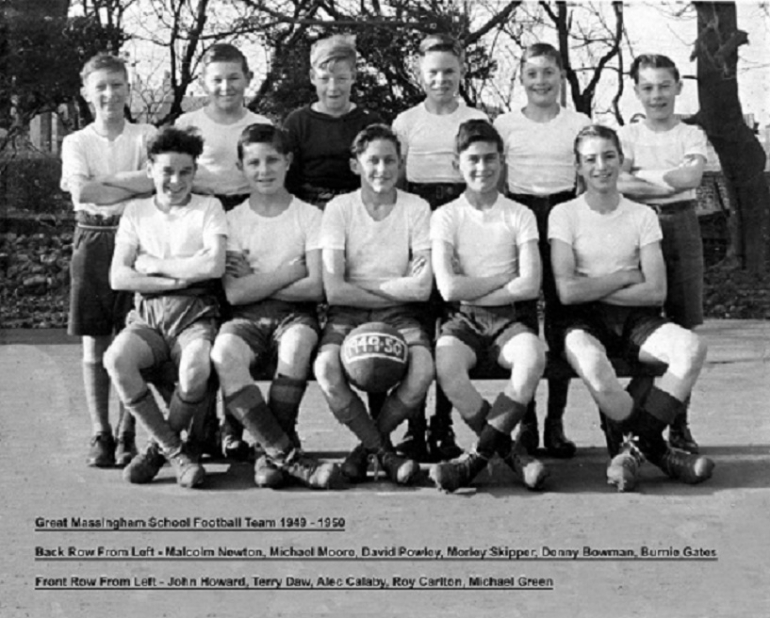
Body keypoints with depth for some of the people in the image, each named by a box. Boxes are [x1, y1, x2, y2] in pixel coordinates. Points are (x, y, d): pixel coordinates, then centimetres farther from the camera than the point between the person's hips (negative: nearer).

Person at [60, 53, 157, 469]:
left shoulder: (146, 136, 7)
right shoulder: (76, 142, 9)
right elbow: (81, 192, -7)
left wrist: (106, 180, -8)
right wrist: (133, 187, -7)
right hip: (93, 240, 1)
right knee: (94, 344, 2)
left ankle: (127, 434, 6)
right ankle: (100, 434, 8)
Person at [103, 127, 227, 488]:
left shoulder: (208, 208, 6)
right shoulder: (136, 212, 13)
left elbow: (214, 265, -11)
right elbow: (118, 278, 2)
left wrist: (152, 264, -4)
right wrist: (177, 280, -8)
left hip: (195, 313, -2)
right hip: (148, 314, 2)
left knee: (196, 368, -36)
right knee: (116, 358, -32)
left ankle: (160, 446, -6)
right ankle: (176, 452, -16)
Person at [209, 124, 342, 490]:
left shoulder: (309, 216, 7)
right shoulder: (233, 219, 9)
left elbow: (315, 288, -5)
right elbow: (235, 293, -5)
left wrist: (256, 282, -5)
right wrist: (291, 271, -5)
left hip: (295, 312, -1)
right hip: (248, 318, 1)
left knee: (297, 346, -37)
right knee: (223, 354, -33)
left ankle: (274, 453, -20)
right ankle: (291, 457, -30)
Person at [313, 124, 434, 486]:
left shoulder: (416, 208, 2)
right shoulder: (339, 208, 0)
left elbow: (421, 287, -8)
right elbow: (334, 290, -10)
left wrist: (360, 284, -8)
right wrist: (394, 290, -9)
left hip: (400, 315, 1)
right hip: (348, 314, 0)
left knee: (423, 369, -30)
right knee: (326, 368, -32)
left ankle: (366, 446, -5)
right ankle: (385, 452, -12)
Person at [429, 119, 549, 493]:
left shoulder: (519, 216, 7)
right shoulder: (445, 216, 5)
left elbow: (530, 286, -6)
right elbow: (448, 288, -8)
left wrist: (473, 290, -7)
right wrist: (505, 279, -2)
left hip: (509, 319, 0)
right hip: (463, 320, 0)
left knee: (533, 356, -34)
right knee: (445, 363, -34)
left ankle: (479, 455, -23)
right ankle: (509, 453, -21)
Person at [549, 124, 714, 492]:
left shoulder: (642, 216, 10)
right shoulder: (564, 215, 3)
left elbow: (656, 292, -1)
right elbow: (567, 291, -9)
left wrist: (594, 289, -6)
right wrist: (625, 276, -3)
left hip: (634, 318, 3)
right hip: (585, 321, -3)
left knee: (692, 348, -29)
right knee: (592, 366, -39)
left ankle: (637, 447, -21)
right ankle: (659, 451, -18)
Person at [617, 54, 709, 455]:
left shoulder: (691, 135, 9)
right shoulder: (627, 135, 8)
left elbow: (692, 176, -11)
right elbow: (619, 184, -9)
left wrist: (642, 175, -9)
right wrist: (671, 182, -13)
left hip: (682, 226, 1)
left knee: (682, 328, 2)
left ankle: (679, 426, 9)